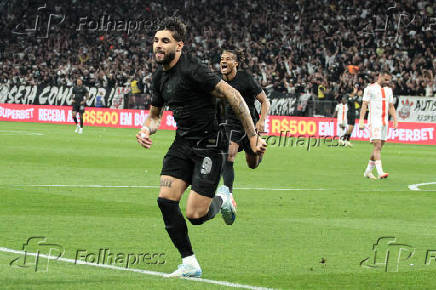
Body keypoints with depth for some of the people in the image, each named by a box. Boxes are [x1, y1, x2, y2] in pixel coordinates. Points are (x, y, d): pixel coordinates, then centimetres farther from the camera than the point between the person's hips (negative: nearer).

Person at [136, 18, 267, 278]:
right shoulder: (160, 76, 8)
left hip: (209, 145, -7)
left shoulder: (192, 69, -19)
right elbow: (155, 114, 24)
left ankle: (222, 202, 24)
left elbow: (232, 95, -21)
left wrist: (253, 136, -22)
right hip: (182, 144, 7)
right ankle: (190, 264, 2)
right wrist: (146, 130, 0)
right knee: (166, 200, -10)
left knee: (195, 215, -13)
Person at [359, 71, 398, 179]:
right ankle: (380, 172, -23)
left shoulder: (389, 90, 16)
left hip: (384, 122, 7)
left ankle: (368, 171, 18)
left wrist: (395, 120, 11)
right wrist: (361, 120, -13)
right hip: (374, 121, -7)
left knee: (379, 147, 7)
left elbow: (391, 107, 20)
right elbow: (364, 105, -6)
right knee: (377, 146, -15)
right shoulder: (370, 88, -3)